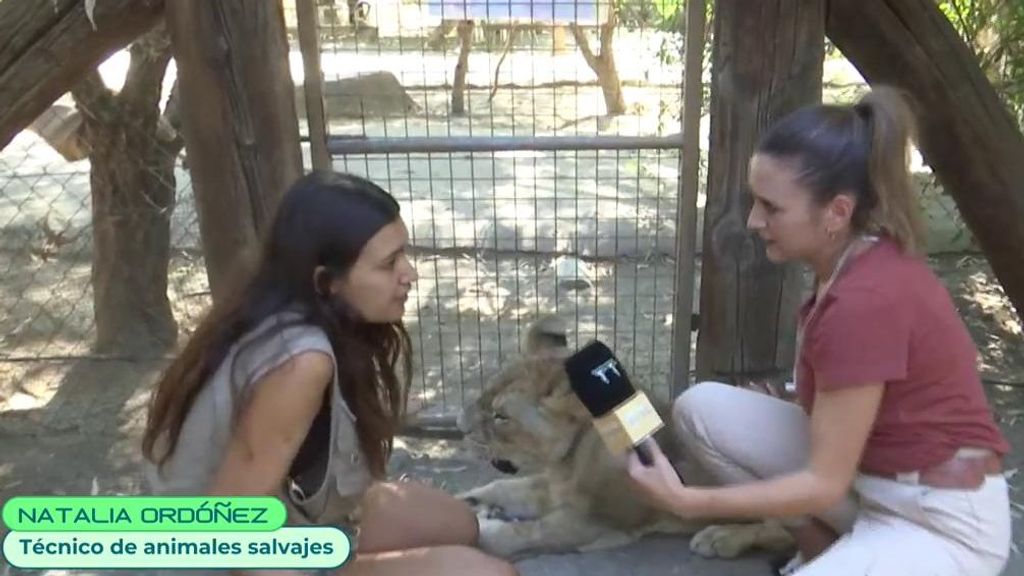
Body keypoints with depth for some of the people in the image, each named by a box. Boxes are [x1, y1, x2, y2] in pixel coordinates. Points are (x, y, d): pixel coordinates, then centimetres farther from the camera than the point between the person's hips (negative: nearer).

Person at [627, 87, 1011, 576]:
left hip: (940, 521, -8)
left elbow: (824, 483, -23)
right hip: (863, 471, 8)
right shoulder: (854, 259, -4)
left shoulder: (866, 298, -30)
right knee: (700, 409, -5)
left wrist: (687, 501, -21)